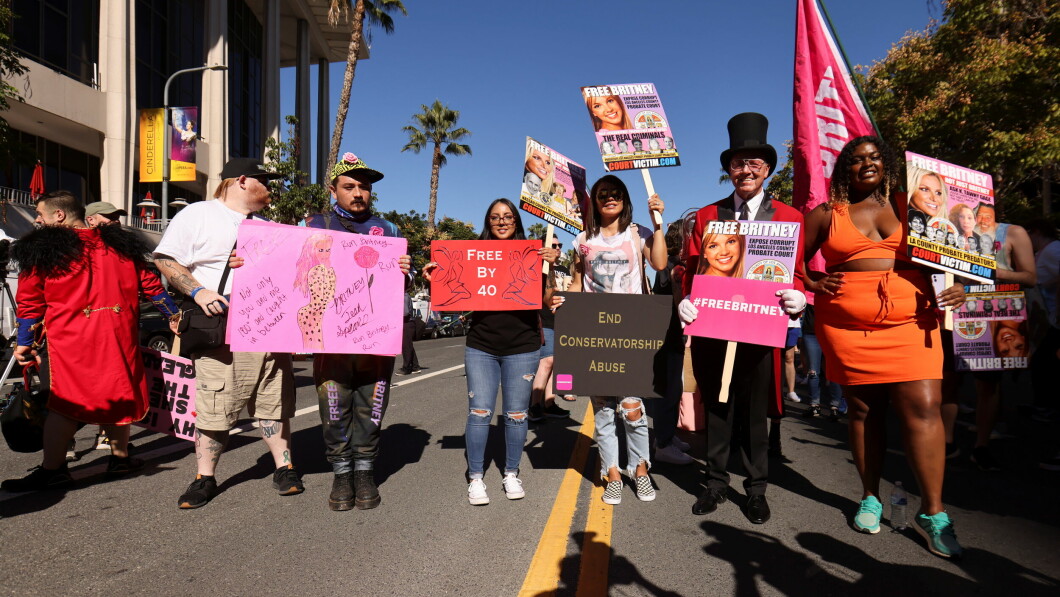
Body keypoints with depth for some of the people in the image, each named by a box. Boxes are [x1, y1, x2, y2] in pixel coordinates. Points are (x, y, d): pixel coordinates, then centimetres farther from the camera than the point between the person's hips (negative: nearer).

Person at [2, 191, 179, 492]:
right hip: (119, 334, 4)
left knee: (64, 400, -1)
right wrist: (173, 315, 24)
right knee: (118, 393, 12)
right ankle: (120, 458, 22)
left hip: (69, 336, -4)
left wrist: (24, 342, 8)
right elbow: (151, 285, 15)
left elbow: (30, 302, 2)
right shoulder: (120, 244, 13)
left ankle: (52, 469, 0)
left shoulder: (42, 249, 2)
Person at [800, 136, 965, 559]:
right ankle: (870, 497, 22)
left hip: (911, 322, 0)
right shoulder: (826, 214, 10)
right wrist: (812, 285, -5)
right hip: (847, 326, 0)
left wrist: (956, 287, -1)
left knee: (924, 408, -9)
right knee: (863, 410, 7)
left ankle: (932, 511, 3)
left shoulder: (913, 207, 13)